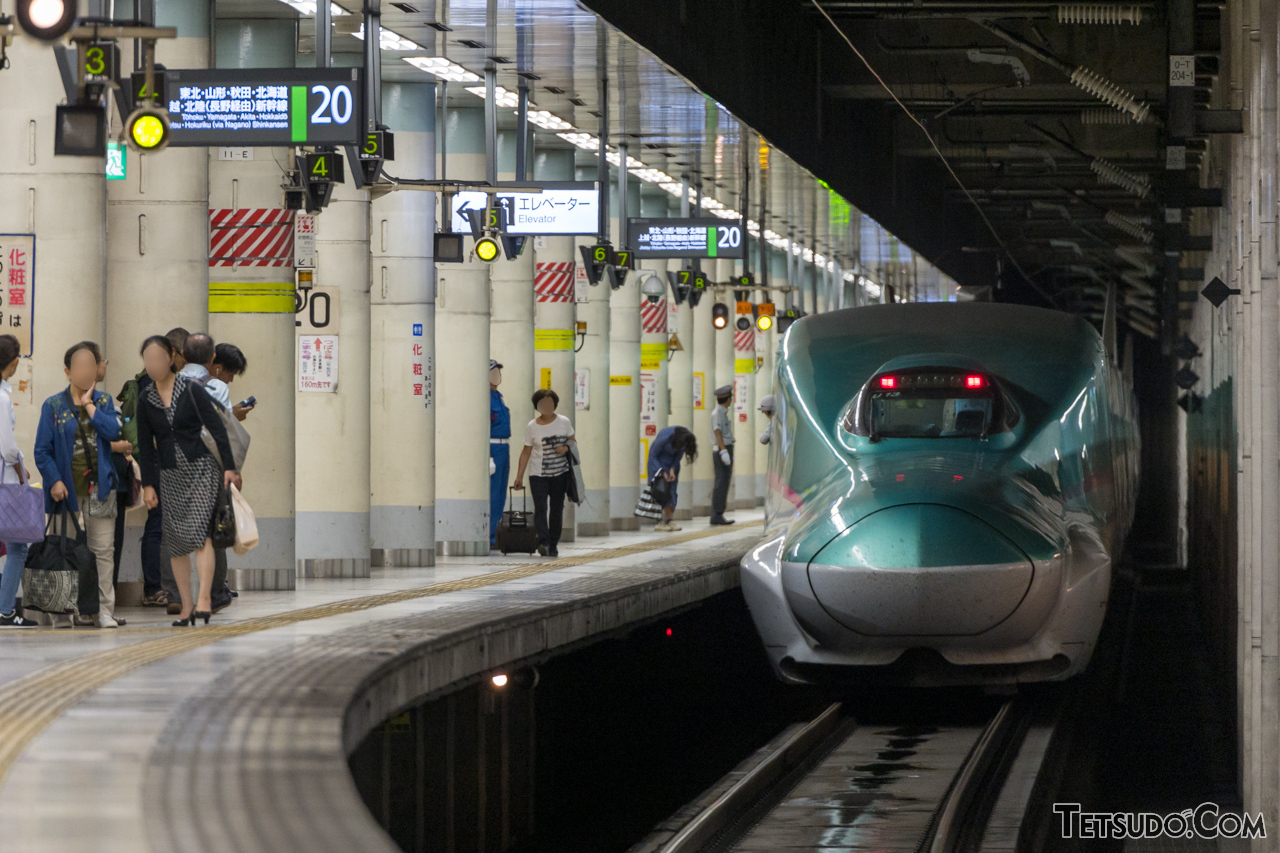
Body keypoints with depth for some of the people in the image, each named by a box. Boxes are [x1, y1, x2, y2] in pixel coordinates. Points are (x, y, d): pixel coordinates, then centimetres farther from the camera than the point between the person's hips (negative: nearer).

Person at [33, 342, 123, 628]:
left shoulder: (103, 401, 10)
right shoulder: (53, 406, 3)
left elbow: (113, 432, -9)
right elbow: (42, 450, -1)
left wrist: (89, 405, -8)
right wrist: (54, 481, -12)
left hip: (98, 485, 2)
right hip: (67, 486, -2)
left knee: (103, 549, -2)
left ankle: (104, 609, 0)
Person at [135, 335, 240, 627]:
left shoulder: (191, 391, -4)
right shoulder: (145, 401, 6)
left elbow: (216, 428, -4)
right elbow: (145, 445, 10)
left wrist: (229, 467, -8)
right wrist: (148, 484, 5)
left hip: (201, 468, -4)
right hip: (170, 476, 4)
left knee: (199, 532, -18)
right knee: (176, 542, 3)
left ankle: (204, 598, -20)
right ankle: (186, 605, 10)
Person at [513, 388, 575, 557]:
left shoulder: (563, 422, 2)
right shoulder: (531, 427, -1)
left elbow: (572, 441, 12)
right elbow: (526, 452, 3)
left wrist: (566, 447, -13)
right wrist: (519, 476, -1)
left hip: (560, 473, 2)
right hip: (538, 474, -2)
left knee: (556, 509, 6)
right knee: (540, 508, -16)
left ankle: (553, 545, 15)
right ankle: (543, 542, -25)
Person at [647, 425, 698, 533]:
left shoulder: (687, 438, -20)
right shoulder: (664, 438, -35)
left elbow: (678, 455, -2)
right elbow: (653, 454, -20)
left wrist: (672, 470, -13)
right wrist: (662, 472, -24)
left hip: (672, 462, 5)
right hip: (658, 459, -5)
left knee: (672, 491, -1)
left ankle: (668, 521, 0)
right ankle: (658, 522, -17)